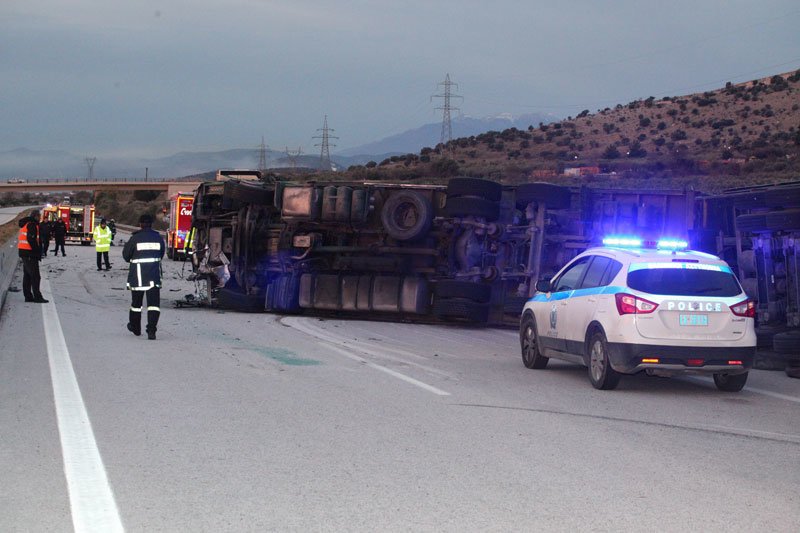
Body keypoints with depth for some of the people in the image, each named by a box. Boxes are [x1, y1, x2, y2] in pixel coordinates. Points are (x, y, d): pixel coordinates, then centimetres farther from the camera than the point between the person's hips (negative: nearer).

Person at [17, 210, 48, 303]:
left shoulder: (25, 224, 18)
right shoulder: (32, 225, -13)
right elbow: (31, 239, -22)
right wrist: (38, 252, -16)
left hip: (24, 253, 11)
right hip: (30, 253, -11)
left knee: (27, 275, 14)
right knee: (35, 276, -9)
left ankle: (28, 296, 18)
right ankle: (37, 297, -10)